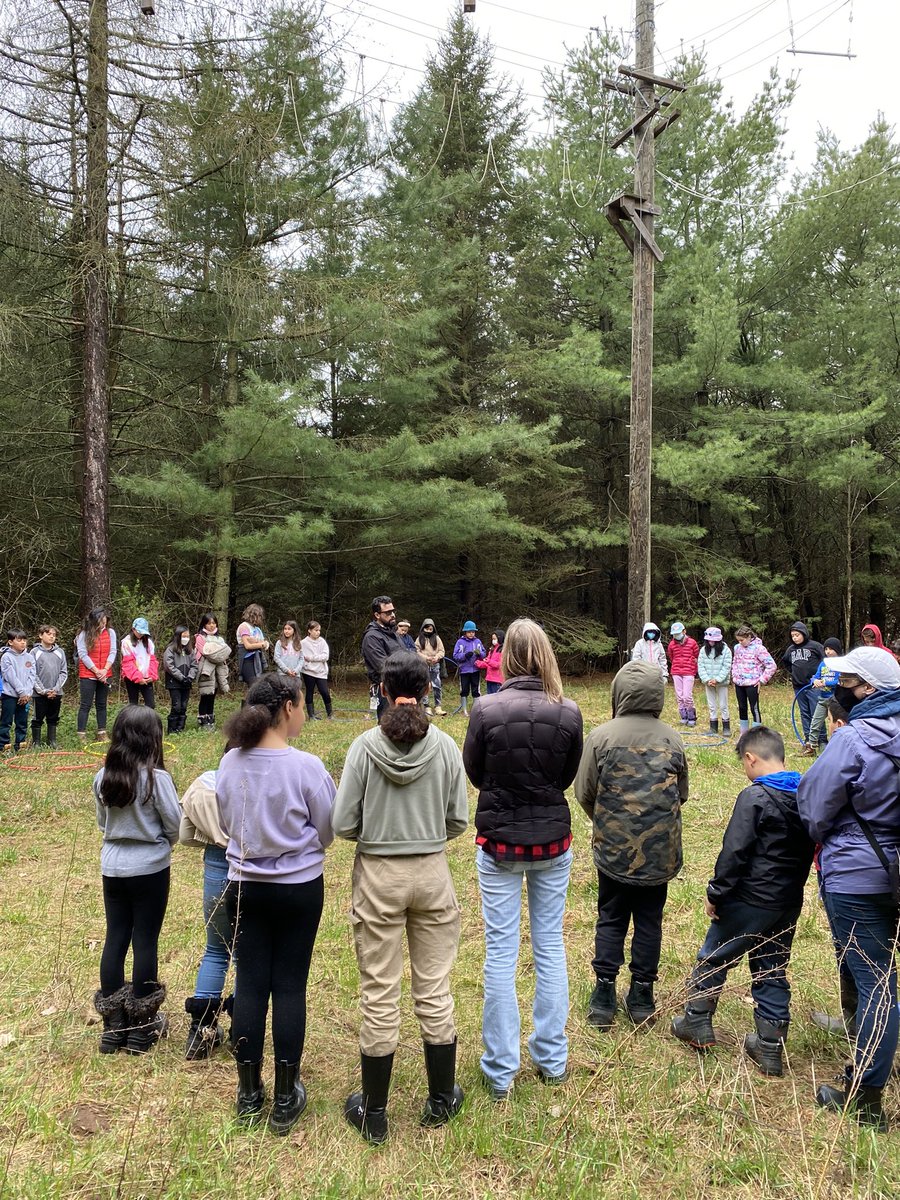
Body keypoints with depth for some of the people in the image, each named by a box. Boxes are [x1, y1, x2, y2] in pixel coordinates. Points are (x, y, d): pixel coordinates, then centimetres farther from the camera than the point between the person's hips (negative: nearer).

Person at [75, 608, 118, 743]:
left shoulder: (110, 633, 3)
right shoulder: (84, 634, -5)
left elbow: (113, 652, 1)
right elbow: (83, 654, -10)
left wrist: (105, 670, -10)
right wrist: (96, 671, -12)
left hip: (105, 675, 3)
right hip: (88, 675, -3)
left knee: (102, 705, 10)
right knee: (85, 705, -2)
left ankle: (102, 734, 15)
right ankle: (81, 735, 0)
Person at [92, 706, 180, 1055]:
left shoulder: (103, 777, -3)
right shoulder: (156, 777, -18)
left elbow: (102, 822, 9)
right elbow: (175, 825, -11)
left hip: (112, 866, 5)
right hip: (150, 868, -4)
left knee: (115, 939, 13)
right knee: (145, 941, 6)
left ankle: (113, 1025, 22)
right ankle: (141, 1027, 16)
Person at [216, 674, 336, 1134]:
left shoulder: (230, 764, -7)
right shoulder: (305, 767, -19)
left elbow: (226, 825, 7)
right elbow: (328, 831, -8)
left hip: (246, 885, 3)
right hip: (299, 888, -3)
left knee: (249, 984, 12)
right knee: (290, 987, 7)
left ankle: (249, 1095, 25)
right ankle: (285, 1100, 19)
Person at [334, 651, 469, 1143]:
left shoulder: (366, 745, -11)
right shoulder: (445, 746, -8)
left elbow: (342, 823, -10)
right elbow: (458, 820, -3)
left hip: (378, 876, -1)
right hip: (432, 874, 1)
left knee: (379, 996, 10)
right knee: (434, 991, 15)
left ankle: (373, 1112, 25)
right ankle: (441, 1100, 31)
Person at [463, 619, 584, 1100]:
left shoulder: (486, 709, -17)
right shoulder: (568, 712, -10)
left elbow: (474, 774, -2)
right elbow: (568, 776, 3)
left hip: (499, 843, -2)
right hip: (553, 843, 2)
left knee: (500, 953, 8)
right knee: (550, 947, 17)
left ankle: (500, 1070, 19)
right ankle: (552, 1059, 29)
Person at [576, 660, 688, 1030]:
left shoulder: (601, 736, -12)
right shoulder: (672, 739, -4)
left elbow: (584, 793, -6)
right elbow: (681, 794, 6)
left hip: (613, 849, -1)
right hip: (661, 852, 2)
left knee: (610, 920, 13)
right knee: (649, 921, 14)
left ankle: (603, 998, 17)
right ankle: (642, 996, 23)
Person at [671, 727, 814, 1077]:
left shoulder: (755, 797, -19)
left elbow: (734, 852, -20)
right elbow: (809, 849, 12)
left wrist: (715, 894, -10)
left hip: (751, 901, -7)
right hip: (790, 903, 7)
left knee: (713, 958, 12)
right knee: (773, 972, 17)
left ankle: (697, 1025, 24)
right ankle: (770, 1049, 23)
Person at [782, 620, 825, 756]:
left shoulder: (815, 646, -8)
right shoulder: (790, 649, 9)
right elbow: (784, 662, 27)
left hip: (813, 686, -6)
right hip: (798, 687, 6)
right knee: (804, 715, 11)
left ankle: (822, 741, 2)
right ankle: (808, 742, 17)